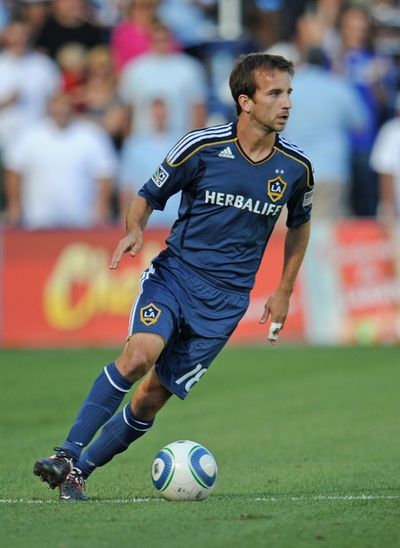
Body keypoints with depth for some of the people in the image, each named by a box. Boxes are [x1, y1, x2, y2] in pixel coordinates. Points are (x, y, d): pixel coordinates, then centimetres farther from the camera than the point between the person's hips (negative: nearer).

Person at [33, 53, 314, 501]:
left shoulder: (296, 169, 0)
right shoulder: (201, 146, -8)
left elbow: (299, 224, 20)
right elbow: (149, 196, 5)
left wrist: (283, 293, 19)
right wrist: (134, 230, -16)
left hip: (225, 300, 2)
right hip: (175, 273, -2)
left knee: (153, 396, -4)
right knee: (140, 354, -28)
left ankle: (80, 470, 10)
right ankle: (68, 454, -22)